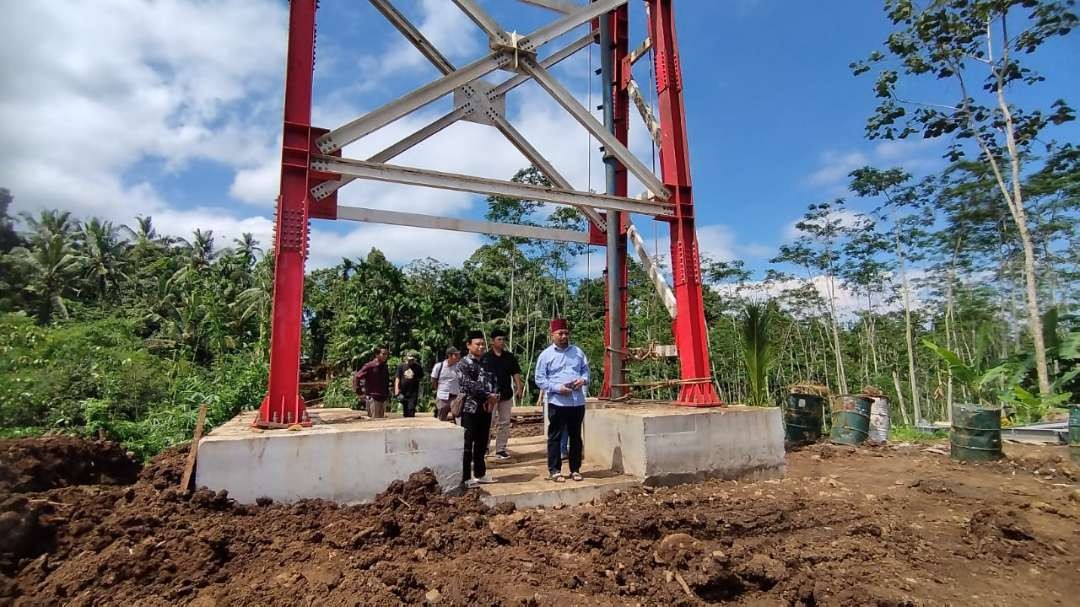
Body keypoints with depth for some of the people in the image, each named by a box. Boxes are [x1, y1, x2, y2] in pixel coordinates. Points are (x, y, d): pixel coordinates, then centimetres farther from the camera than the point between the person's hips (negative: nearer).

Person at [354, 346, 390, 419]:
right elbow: (356, 378, -10)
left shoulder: (385, 367, 9)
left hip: (383, 399, 7)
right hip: (373, 398, -7)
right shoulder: (370, 366, -11)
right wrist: (361, 393, -11)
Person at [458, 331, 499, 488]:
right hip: (470, 408, -6)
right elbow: (469, 384, -18)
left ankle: (480, 473, 25)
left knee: (482, 444, 14)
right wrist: (488, 395, -16)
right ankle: (465, 478, 6)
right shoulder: (464, 363, -6)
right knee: (467, 445, -1)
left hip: (486, 408, 7)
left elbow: (494, 381, 11)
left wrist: (494, 396, -9)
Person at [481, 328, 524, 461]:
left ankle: (501, 449, 17)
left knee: (504, 423, 8)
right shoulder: (485, 357, -3)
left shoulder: (510, 357, 9)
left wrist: (519, 388, -2)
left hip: (506, 394, 4)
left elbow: (515, 373, 9)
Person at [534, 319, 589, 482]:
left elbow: (586, 370, 17)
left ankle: (575, 469, 23)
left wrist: (583, 380, -6)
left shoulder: (577, 352, 10)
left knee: (576, 437, 12)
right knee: (555, 437, 3)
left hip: (578, 401, 4)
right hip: (557, 402, -4)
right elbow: (540, 379, -3)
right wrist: (557, 388, -15)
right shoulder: (546, 354, -1)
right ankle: (555, 470, 13)